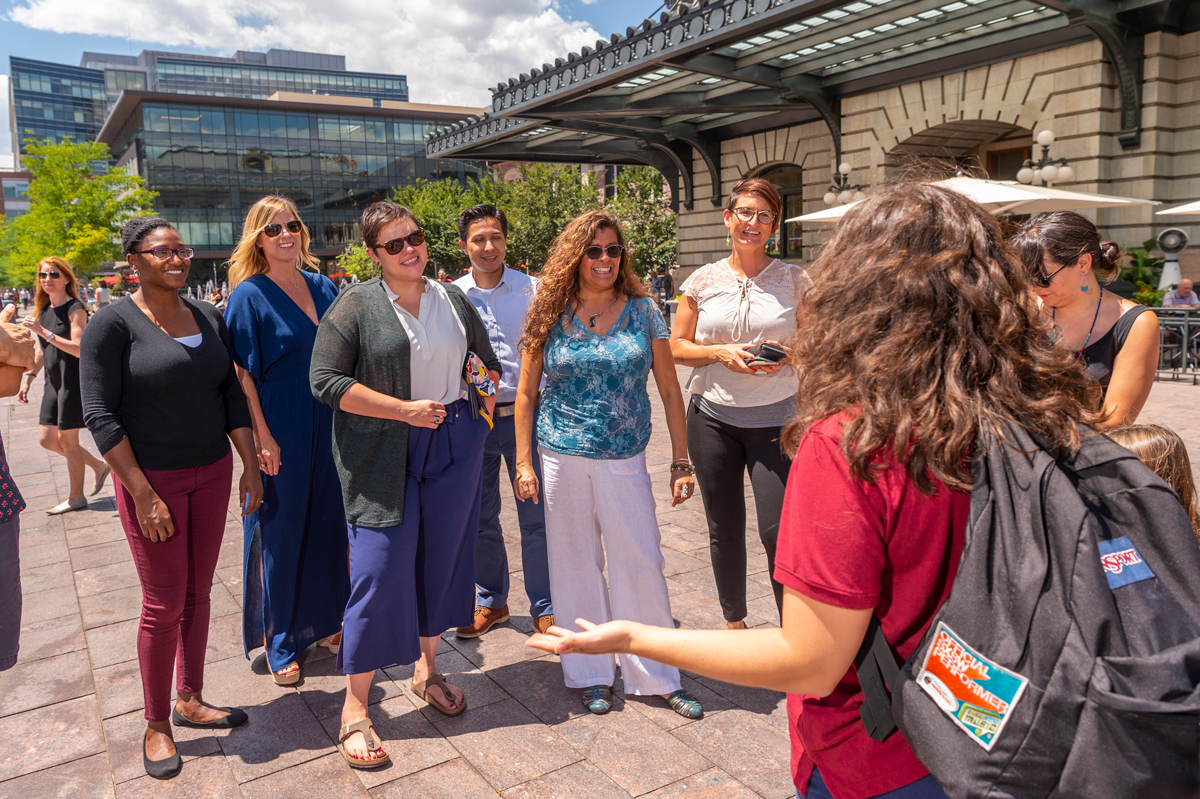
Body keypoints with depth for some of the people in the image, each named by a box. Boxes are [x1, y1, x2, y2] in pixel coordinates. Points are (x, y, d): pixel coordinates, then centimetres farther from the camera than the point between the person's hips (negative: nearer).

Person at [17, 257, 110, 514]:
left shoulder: (74, 309, -12)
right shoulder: (43, 311, 12)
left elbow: (79, 349, -23)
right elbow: (42, 351, 19)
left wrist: (43, 331, -26)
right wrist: (28, 378, 15)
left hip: (73, 381, -8)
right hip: (53, 383, 8)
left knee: (67, 439, 0)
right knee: (47, 439, 10)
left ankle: (76, 497, 14)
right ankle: (98, 466, 26)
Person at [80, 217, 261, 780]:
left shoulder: (208, 317, 7)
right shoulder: (114, 323, -10)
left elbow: (232, 396, 10)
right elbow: (100, 415, -13)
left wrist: (250, 466, 6)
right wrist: (143, 494, -17)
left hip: (213, 473, 5)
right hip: (152, 479, -5)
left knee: (198, 592, 13)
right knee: (164, 603, 2)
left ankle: (189, 700, 29)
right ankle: (156, 725, 19)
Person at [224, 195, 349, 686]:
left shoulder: (323, 288, 8)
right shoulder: (249, 295, -7)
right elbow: (243, 374, -11)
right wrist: (263, 438, -16)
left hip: (327, 425, 5)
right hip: (281, 430, -5)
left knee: (328, 521, 12)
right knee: (281, 530, 4)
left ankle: (326, 624, 29)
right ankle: (282, 645, 19)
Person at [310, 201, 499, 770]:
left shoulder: (453, 299, 9)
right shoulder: (355, 306, -6)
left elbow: (487, 363, 21)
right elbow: (326, 381, -12)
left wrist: (482, 420, 7)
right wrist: (405, 410, -16)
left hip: (454, 448, 5)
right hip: (384, 457, -5)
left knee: (441, 560, 12)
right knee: (379, 572, -5)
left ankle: (426, 669, 32)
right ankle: (354, 711, 7)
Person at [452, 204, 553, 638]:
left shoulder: (531, 289, -1)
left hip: (523, 415, -2)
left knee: (536, 518, 3)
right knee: (480, 519, 13)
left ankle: (544, 607, 20)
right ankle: (491, 601, 32)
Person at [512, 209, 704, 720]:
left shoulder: (642, 311, 1)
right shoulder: (550, 316, 1)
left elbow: (670, 390, 4)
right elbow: (525, 393, 6)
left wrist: (681, 462, 1)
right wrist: (523, 462, 1)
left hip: (625, 462, 0)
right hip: (562, 460, 0)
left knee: (641, 566, 3)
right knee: (576, 566, 9)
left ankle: (658, 677, 20)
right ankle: (591, 675, 26)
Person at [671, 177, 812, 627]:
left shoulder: (795, 281, 3)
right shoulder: (704, 281, 5)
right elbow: (677, 347, 5)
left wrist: (788, 355, -14)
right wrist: (722, 353, -12)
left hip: (775, 418, -1)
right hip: (713, 417, 2)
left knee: (778, 531, -7)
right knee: (724, 527, 11)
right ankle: (734, 620, 31)